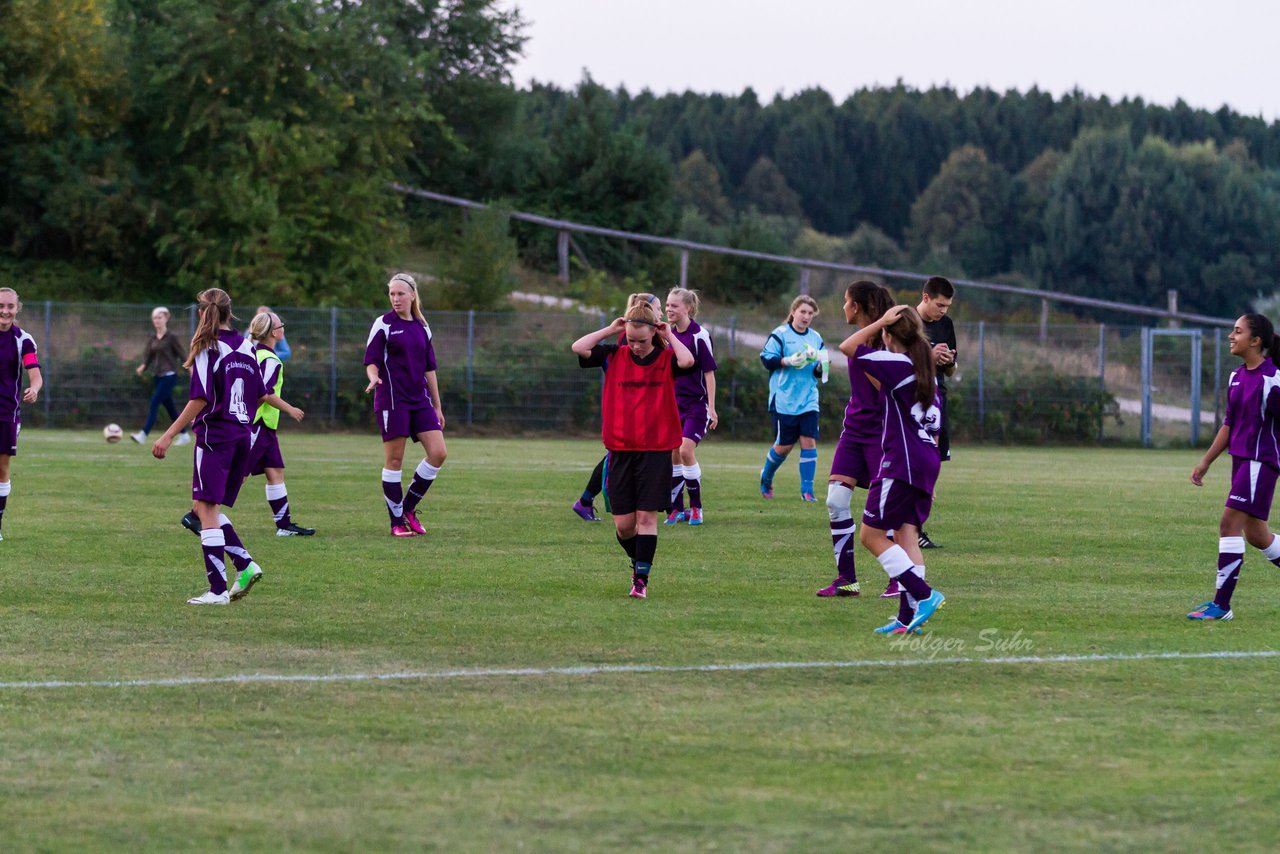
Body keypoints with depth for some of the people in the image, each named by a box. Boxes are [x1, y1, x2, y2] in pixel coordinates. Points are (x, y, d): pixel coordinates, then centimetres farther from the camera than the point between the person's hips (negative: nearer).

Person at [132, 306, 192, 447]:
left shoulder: (171, 338, -7)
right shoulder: (152, 339, 10)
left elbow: (181, 355, -5)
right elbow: (148, 357, 8)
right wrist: (143, 367, -12)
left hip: (169, 376, -7)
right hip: (159, 376, 7)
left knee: (153, 404, -15)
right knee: (169, 407, 12)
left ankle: (142, 435, -21)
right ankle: (184, 435, 24)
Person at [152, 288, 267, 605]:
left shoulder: (208, 348, -9)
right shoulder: (245, 347, 11)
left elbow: (200, 399, -16)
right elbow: (261, 396, 14)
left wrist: (169, 436, -15)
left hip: (215, 434, -7)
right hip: (243, 436, 7)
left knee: (206, 509, -5)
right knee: (209, 509, 16)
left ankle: (218, 590, -11)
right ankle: (246, 565, 0)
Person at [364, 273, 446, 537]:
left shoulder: (422, 327, 13)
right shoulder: (383, 324, -2)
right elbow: (371, 361, -4)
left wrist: (437, 406, 17)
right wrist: (374, 378, -27)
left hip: (420, 399, 5)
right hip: (392, 400, -5)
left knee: (438, 453, -5)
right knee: (394, 459, -3)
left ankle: (408, 508, 10)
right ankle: (397, 522, 5)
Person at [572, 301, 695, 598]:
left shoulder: (666, 359, -1)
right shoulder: (615, 356, 5)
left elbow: (687, 361, -23)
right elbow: (579, 348, -6)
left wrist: (669, 336, -9)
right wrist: (610, 330, -4)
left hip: (656, 450, -2)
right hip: (621, 450, 2)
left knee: (646, 517, -6)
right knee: (623, 524, 4)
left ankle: (641, 579, -1)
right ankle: (638, 562, 31)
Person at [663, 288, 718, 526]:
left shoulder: (699, 335, -12)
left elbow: (709, 372, -10)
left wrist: (711, 407, -12)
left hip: (696, 403, -6)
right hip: (674, 403, 6)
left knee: (686, 451, -15)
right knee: (672, 455, 4)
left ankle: (696, 508, -2)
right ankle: (676, 509, 13)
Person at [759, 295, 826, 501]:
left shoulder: (816, 338, 10)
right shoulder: (780, 334, -4)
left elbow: (819, 371, 14)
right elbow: (766, 358, -9)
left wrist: (821, 367, -8)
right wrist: (789, 361, -21)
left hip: (808, 400, 4)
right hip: (784, 400, -4)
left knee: (809, 441, -7)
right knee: (784, 445, 3)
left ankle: (807, 490, -4)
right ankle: (766, 478, 31)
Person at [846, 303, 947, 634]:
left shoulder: (896, 364, -11)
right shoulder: (927, 371, 15)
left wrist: (881, 321, 0)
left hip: (901, 463, -9)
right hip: (927, 462, 9)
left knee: (871, 535, -4)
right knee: (907, 536, 7)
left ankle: (924, 594, -12)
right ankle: (908, 616, 1)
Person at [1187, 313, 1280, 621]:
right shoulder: (1237, 377, 11)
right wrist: (1205, 462, 19)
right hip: (1241, 459, 9)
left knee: (1230, 523, -13)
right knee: (1255, 534, 13)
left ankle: (1221, 604, -11)